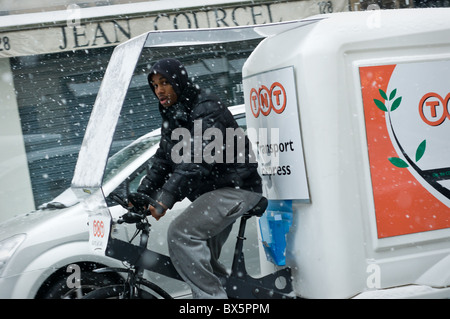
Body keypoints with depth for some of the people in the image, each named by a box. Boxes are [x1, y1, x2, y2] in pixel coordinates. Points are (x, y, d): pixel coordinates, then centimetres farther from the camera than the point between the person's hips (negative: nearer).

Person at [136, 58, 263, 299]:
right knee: (204, 262, 16)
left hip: (235, 188, -10)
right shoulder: (172, 117, 13)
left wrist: (167, 196, -40)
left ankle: (210, 295, -22)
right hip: (212, 190, 10)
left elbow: (199, 157, -31)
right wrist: (142, 194, -1)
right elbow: (163, 161, 13)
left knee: (180, 233, -25)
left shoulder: (207, 109, -18)